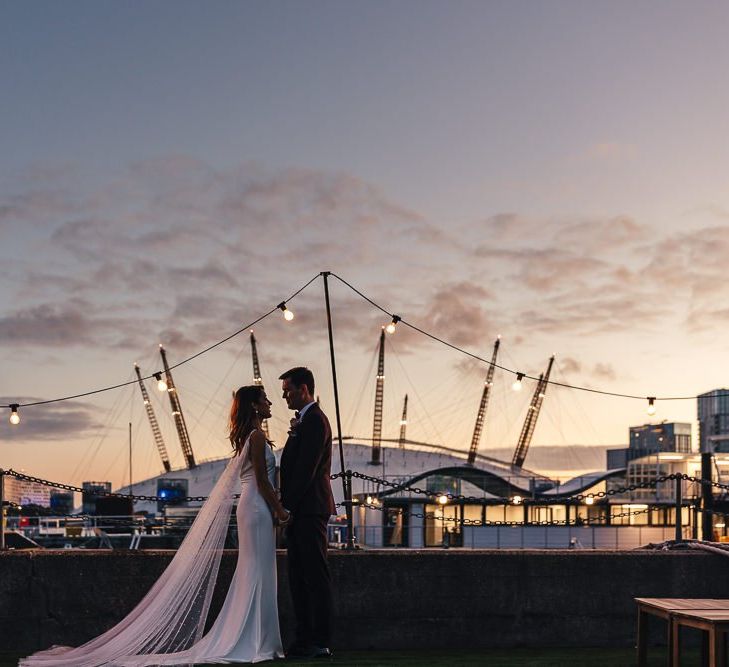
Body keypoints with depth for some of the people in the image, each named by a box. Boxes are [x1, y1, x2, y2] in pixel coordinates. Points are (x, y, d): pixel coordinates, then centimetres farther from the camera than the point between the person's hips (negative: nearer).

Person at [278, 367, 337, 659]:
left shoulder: (314, 420, -12)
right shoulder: (305, 421, 20)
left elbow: (306, 469, -19)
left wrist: (287, 506, -17)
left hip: (309, 510, -10)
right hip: (299, 511, 10)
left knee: (316, 577, -8)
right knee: (299, 578, 10)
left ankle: (320, 643, -6)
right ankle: (304, 640, 14)